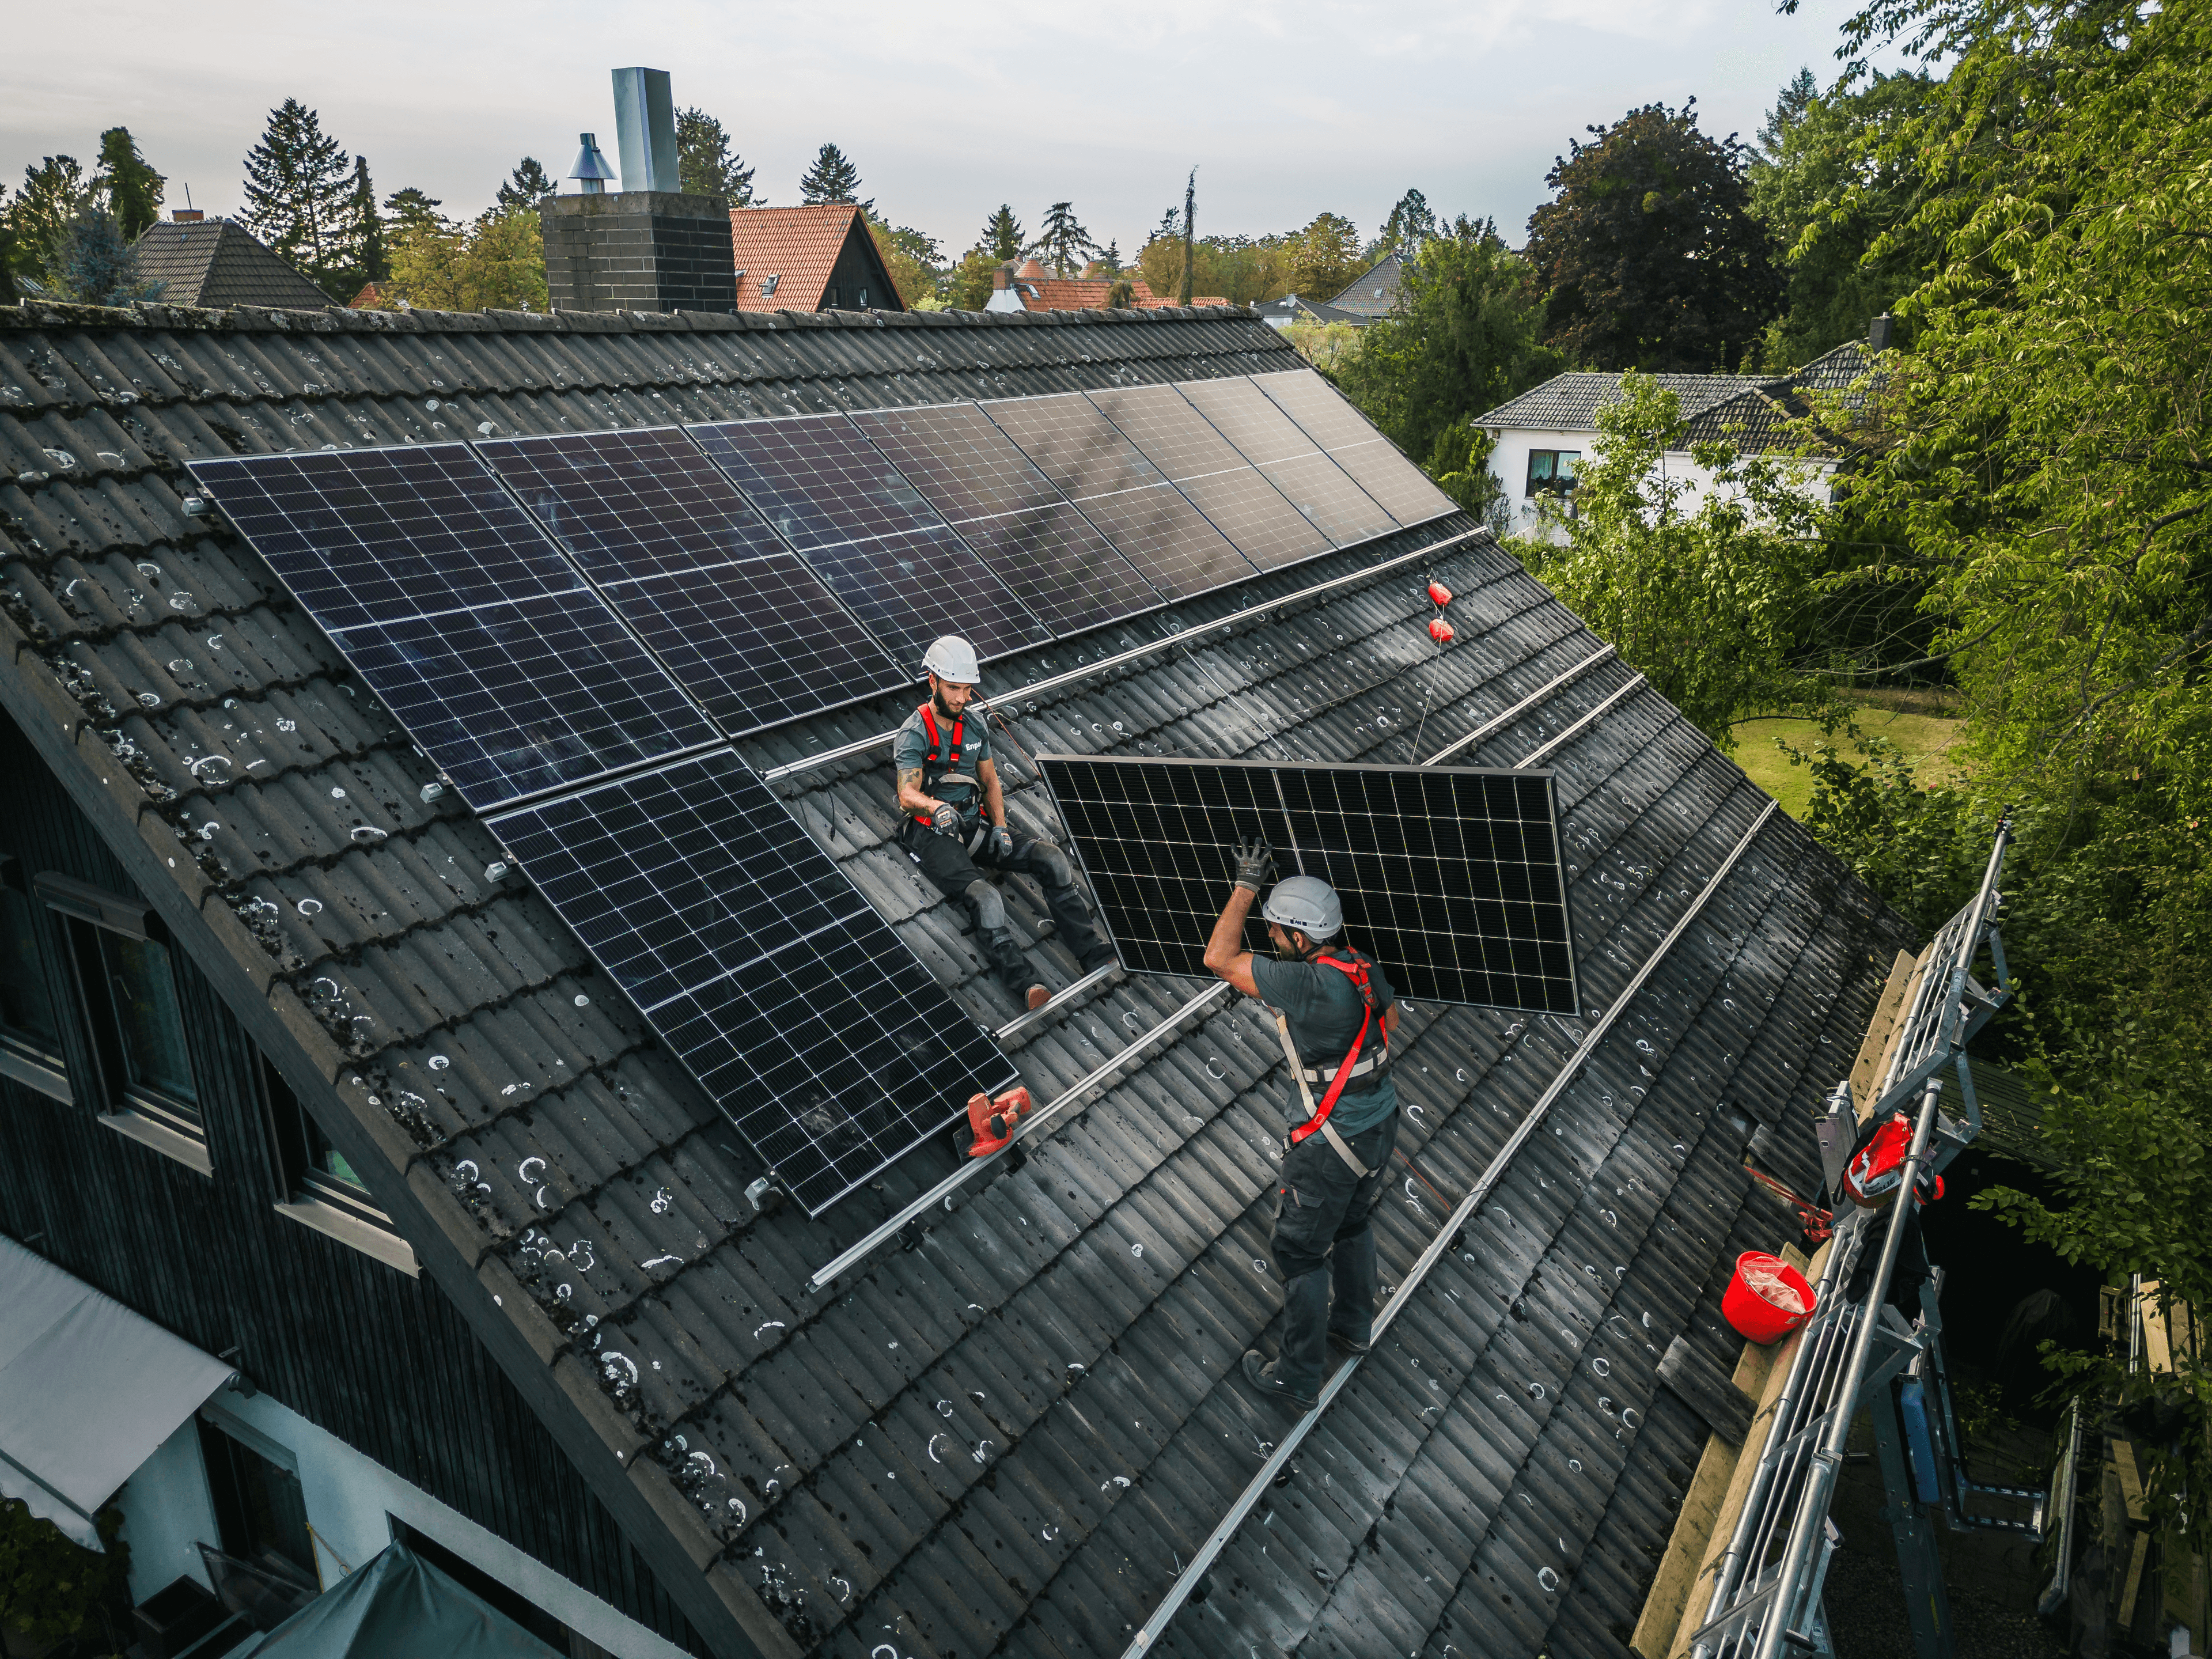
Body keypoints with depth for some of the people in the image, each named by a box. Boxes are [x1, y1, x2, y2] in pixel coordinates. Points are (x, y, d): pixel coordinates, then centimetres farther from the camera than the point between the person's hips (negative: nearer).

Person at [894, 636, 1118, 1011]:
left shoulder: (976, 725, 12)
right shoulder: (913, 735, -8)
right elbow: (907, 794, -21)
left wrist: (999, 827, 0)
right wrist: (936, 807, -44)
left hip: (974, 825, 6)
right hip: (933, 835, -6)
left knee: (1053, 858, -13)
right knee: (986, 898, -32)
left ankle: (1096, 956, -16)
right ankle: (1023, 984, -44)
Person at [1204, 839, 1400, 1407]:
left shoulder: (1309, 985, -32)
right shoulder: (1361, 968, -5)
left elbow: (1219, 958, -28)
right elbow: (1391, 1018, 15)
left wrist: (1245, 884, -22)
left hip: (1333, 1146, -9)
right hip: (1382, 1124, 9)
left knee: (1301, 1253, 10)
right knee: (1353, 1225, 30)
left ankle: (1297, 1376, 25)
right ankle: (1354, 1326, 52)